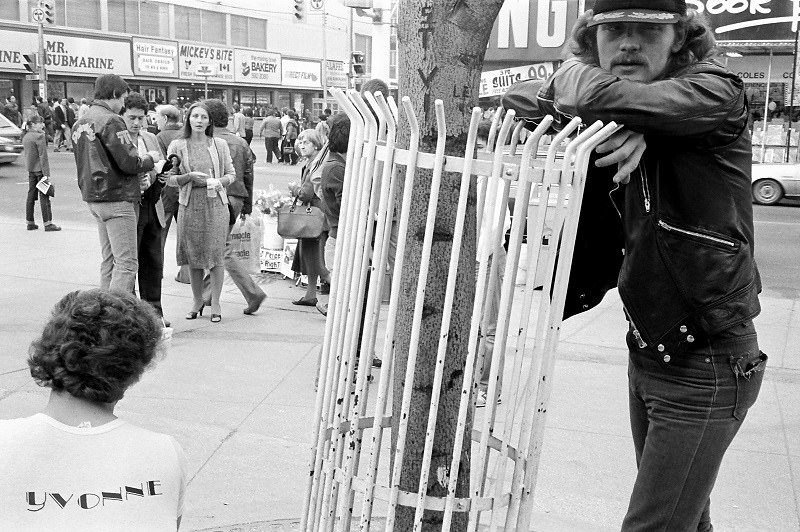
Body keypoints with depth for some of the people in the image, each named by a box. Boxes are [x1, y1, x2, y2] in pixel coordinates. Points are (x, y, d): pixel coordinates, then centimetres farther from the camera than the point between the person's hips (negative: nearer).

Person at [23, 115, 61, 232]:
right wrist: (47, 173, -17)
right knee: (44, 196, -5)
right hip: (40, 169, -8)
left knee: (31, 195, 12)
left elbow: (28, 154, 17)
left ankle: (30, 222, 16)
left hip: (31, 170, 8)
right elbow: (43, 156, -17)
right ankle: (47, 223, -4)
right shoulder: (39, 136, -14)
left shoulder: (25, 137, 12)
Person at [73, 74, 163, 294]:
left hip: (93, 197, 9)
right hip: (117, 198, -9)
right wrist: (151, 159, 1)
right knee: (127, 263, -8)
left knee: (109, 260, 15)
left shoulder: (79, 124, 15)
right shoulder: (111, 121, -14)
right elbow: (129, 163, -19)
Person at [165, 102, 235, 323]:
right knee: (193, 255, 6)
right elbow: (169, 179, 3)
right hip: (189, 205, 1)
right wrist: (189, 177, -14)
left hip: (216, 204, 0)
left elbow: (231, 173, 11)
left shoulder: (220, 145, 6)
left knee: (216, 254, -3)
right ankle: (197, 301, 23)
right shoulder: (177, 146, 4)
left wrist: (219, 182, -10)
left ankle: (215, 303, 8)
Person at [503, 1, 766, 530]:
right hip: (647, 358, 7)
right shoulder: (610, 132, 4)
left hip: (707, 368, -6)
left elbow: (603, 97, -32)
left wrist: (569, 80, -14)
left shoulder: (716, 90, -15)